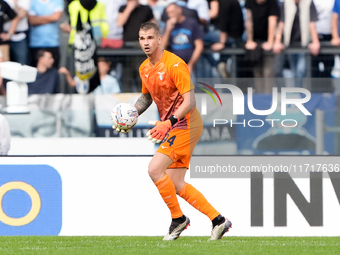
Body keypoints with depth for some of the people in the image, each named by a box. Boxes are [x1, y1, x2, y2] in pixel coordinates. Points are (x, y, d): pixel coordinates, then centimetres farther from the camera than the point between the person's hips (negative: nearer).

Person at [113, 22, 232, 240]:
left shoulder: (175, 65, -17)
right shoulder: (145, 68, 9)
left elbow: (190, 101, -22)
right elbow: (147, 97, 26)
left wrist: (168, 123, -33)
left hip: (185, 125, -9)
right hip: (172, 126, 9)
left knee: (155, 170, -19)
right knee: (175, 185, 6)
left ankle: (178, 218, -3)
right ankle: (218, 220, 12)